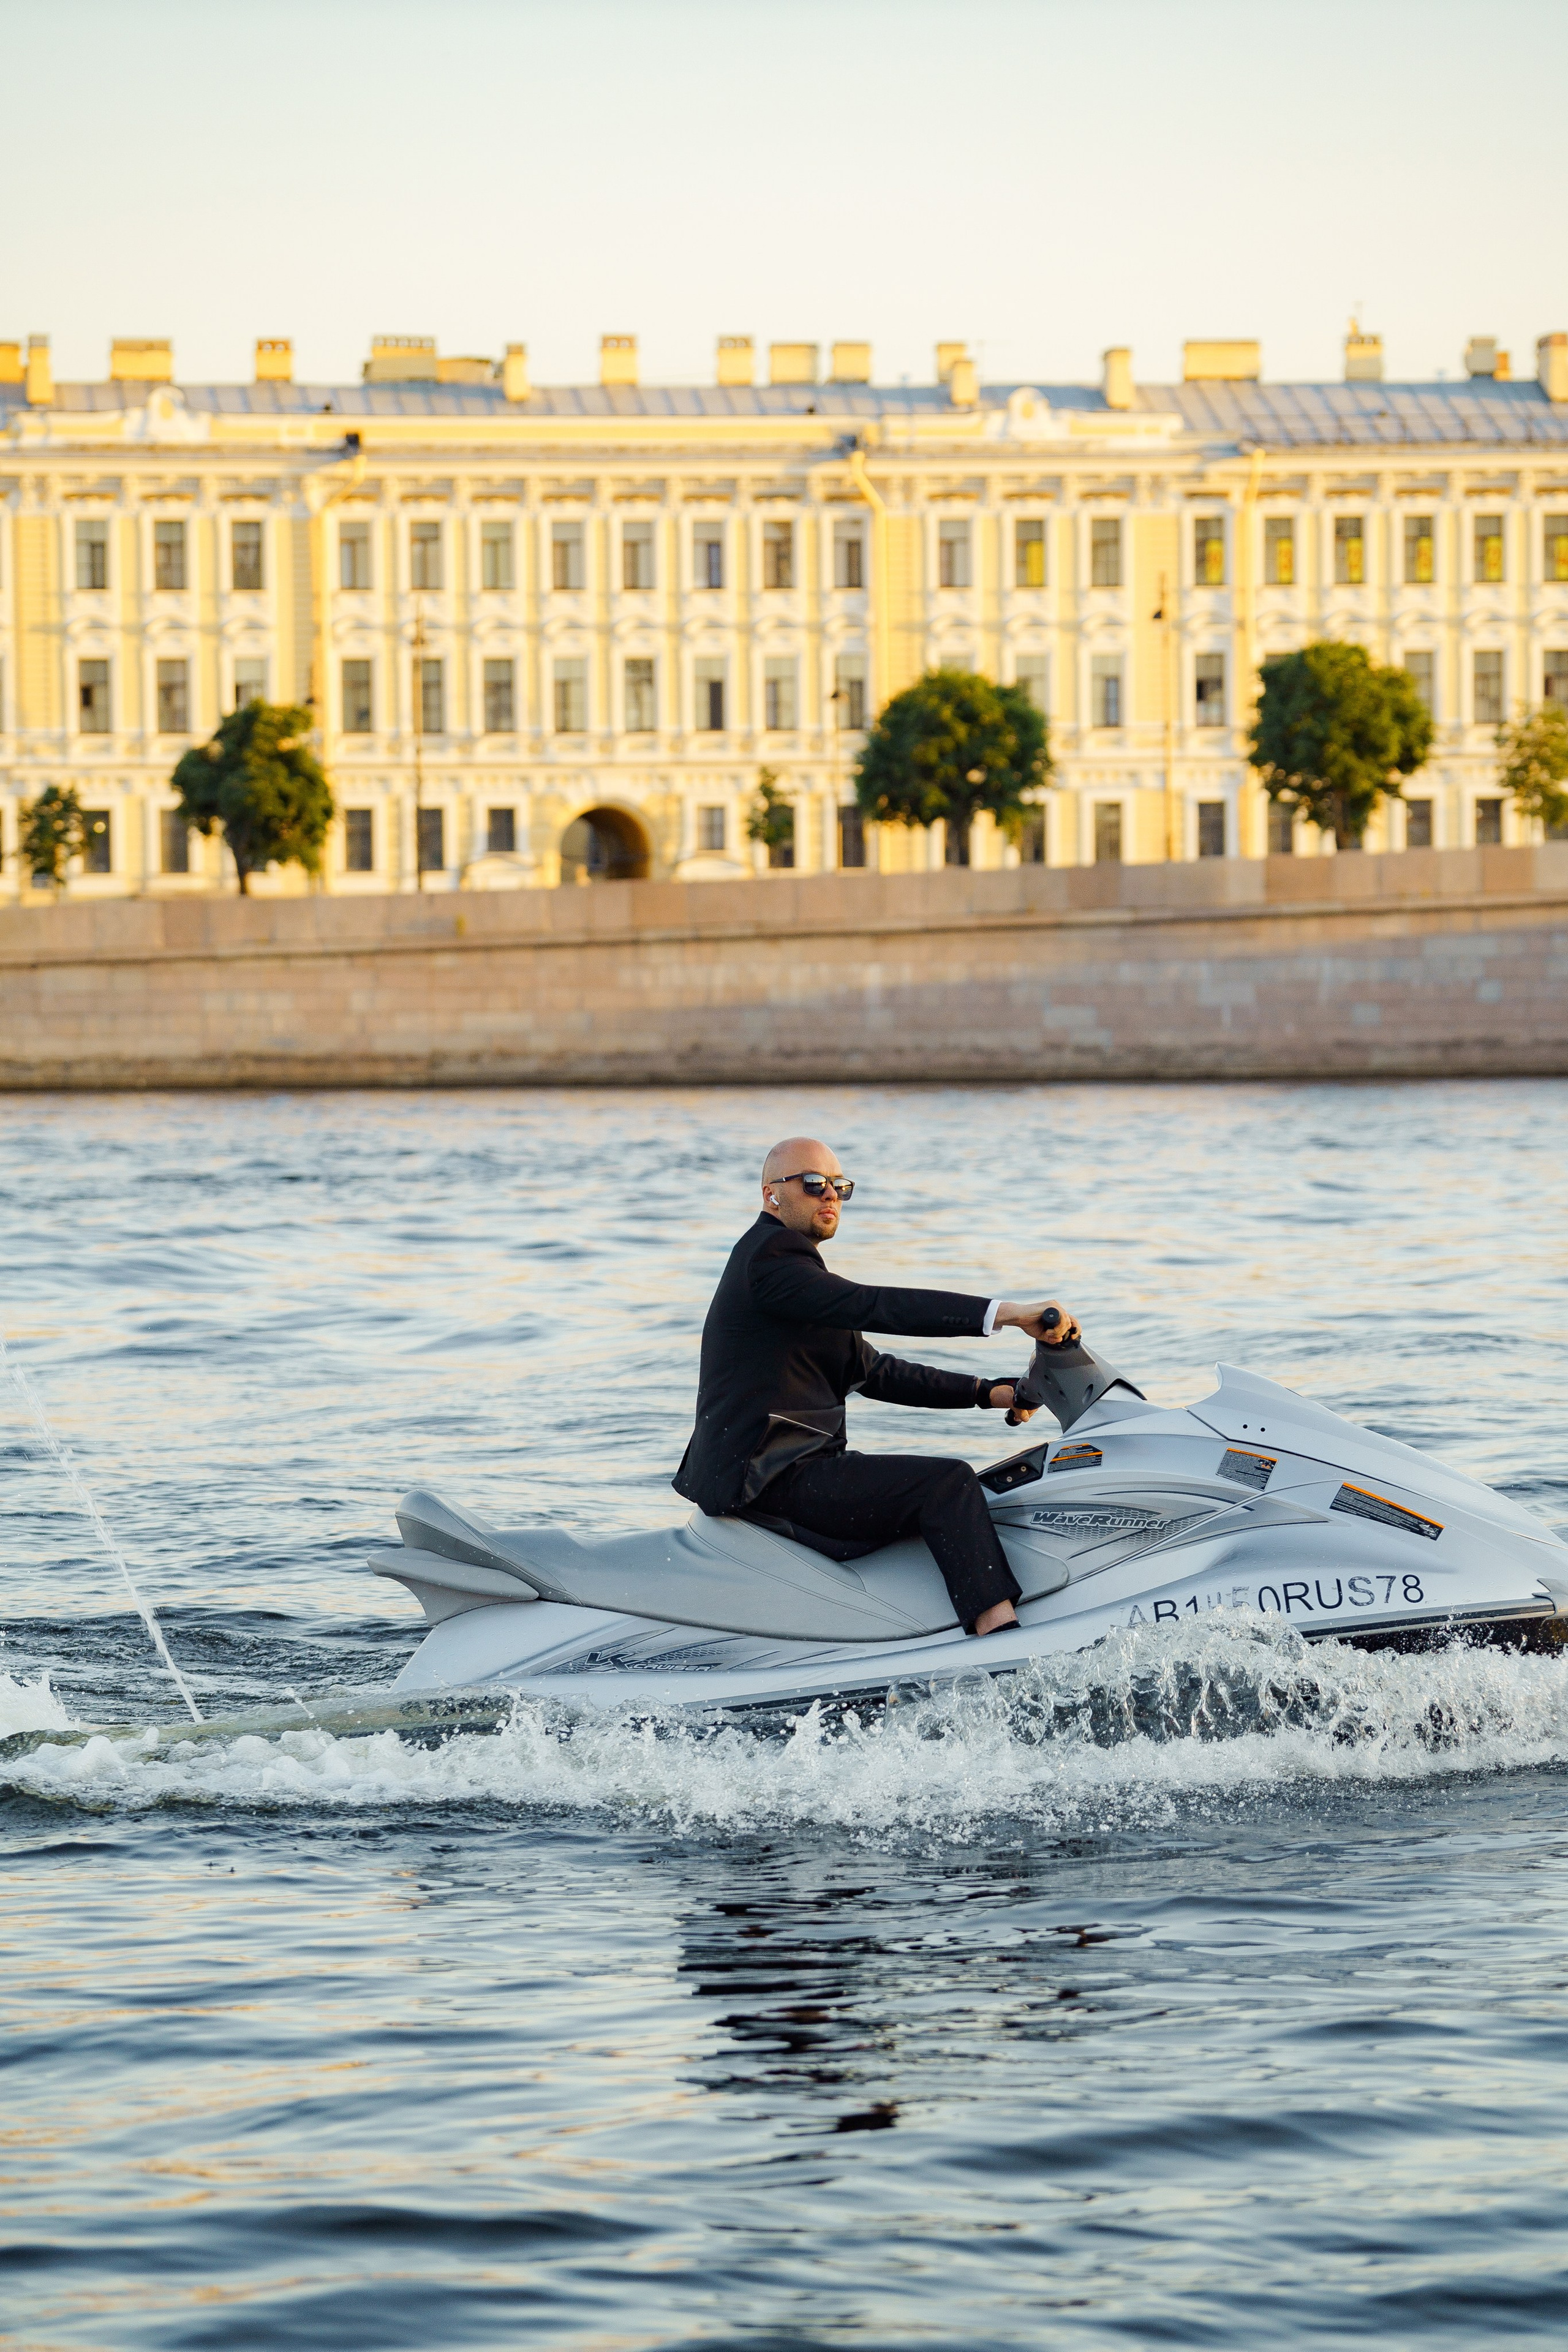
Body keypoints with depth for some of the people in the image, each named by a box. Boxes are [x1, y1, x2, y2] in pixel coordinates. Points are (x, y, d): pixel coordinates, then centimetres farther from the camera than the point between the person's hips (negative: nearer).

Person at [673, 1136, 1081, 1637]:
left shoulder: (796, 1265, 21)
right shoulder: (768, 1257, -12)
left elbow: (871, 1371, 21)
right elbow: (872, 1306, -25)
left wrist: (987, 1393, 11)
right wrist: (1005, 1313, -31)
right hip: (766, 1479, -11)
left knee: (946, 1479, 21)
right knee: (946, 1482, -20)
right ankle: (1001, 1642, -29)